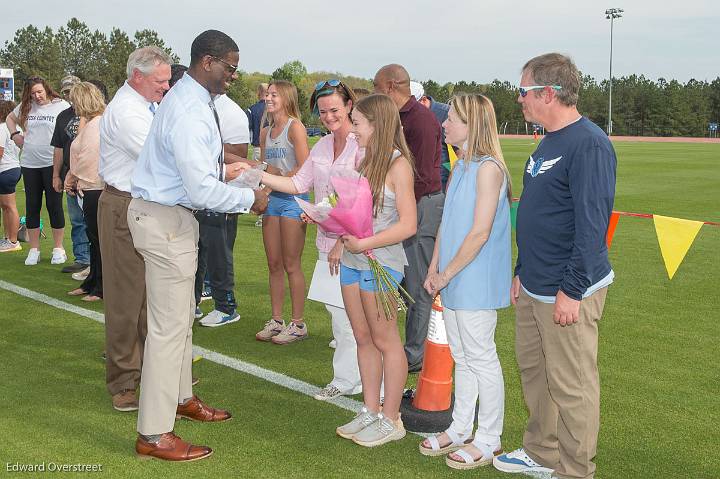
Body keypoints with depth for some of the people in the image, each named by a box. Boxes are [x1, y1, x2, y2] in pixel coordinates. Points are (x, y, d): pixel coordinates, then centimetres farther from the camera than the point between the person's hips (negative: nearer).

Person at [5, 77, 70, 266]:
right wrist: (15, 134, 10)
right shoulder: (26, 107, 8)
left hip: (52, 163, -4)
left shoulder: (61, 106, -5)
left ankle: (58, 248, 13)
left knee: (54, 206, 1)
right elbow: (10, 118, 27)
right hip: (30, 165, 4)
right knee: (32, 207, 8)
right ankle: (34, 249, 17)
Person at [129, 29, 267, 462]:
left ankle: (180, 397, 41)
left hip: (169, 215, 11)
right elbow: (203, 191, -27)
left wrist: (220, 171, 13)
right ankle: (154, 435, 6)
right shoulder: (190, 113, -24)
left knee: (182, 316, 22)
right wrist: (249, 198, -14)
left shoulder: (190, 99, 9)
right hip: (167, 222, -11)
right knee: (170, 326, -4)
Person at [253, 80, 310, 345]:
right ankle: (276, 321, 18)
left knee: (291, 265, -1)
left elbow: (305, 169, -15)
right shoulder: (265, 132, 14)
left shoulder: (295, 127, -8)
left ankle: (298, 324, 8)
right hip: (272, 199, 7)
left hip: (293, 198, -7)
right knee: (274, 265, 9)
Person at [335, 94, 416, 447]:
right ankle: (370, 412, 24)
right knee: (363, 339, 13)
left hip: (381, 263, -7)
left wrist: (365, 244, -19)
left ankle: (391, 420, 14)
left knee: (385, 341, 3)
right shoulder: (366, 160, 11)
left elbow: (408, 225, -17)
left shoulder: (398, 164, -12)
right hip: (352, 261, 7)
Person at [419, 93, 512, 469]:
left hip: (476, 281, -9)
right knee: (462, 357, 17)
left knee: (481, 358, 3)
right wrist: (434, 269, 7)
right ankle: (460, 430, 30)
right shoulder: (460, 167, 12)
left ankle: (488, 440, 16)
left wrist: (447, 273, -14)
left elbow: (479, 232, -20)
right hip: (452, 281, 9)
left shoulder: (488, 168, -17)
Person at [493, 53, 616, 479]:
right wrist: (522, 272, 20)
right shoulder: (548, 143, 13)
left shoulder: (589, 144, -18)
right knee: (533, 370, 19)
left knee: (572, 385, 1)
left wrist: (572, 290, -23)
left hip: (569, 290, -10)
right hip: (533, 289, 10)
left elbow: (592, 224, -22)